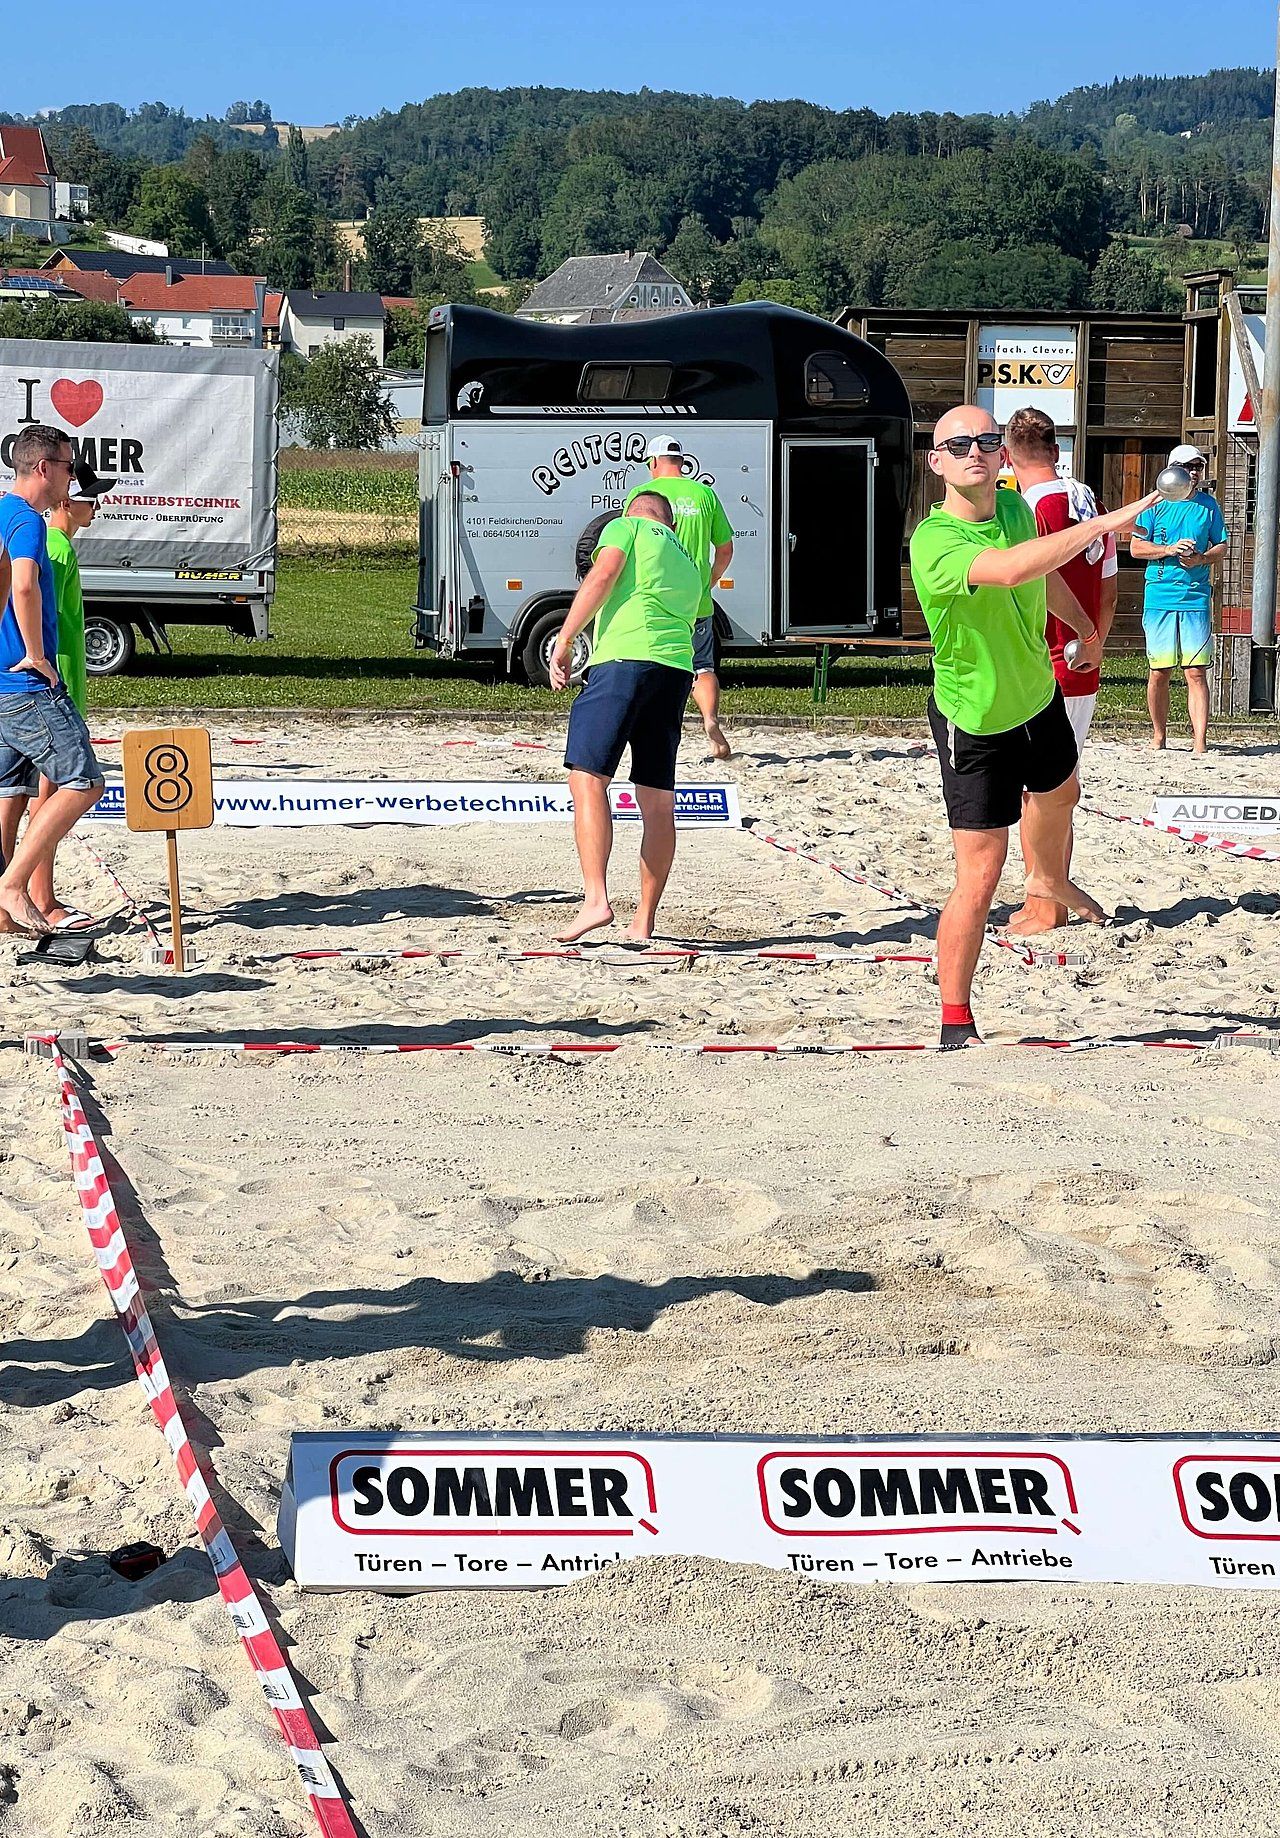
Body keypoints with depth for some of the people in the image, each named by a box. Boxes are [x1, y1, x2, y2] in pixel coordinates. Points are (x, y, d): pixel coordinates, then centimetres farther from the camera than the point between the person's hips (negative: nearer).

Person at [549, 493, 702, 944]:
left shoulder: (627, 527, 14)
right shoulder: (688, 566, 31)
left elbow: (602, 576, -3)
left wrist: (563, 641, -3)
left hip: (624, 657, -6)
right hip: (678, 669, 6)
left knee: (588, 779, -9)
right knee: (658, 802, 7)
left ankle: (595, 899, -23)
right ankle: (643, 923, 10)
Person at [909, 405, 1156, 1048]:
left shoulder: (1015, 508, -8)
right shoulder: (934, 541, -33)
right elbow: (1013, 568, -52)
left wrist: (1084, 627, 31)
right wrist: (1107, 522, -48)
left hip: (1038, 697, 8)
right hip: (976, 724, -8)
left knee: (1059, 794, 36)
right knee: (979, 880, -9)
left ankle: (1051, 880, 69)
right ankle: (956, 1024, 5)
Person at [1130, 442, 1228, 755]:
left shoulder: (1209, 504, 9)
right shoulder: (1156, 504, 4)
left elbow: (1221, 547, 14)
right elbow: (1136, 547, 2)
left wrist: (1201, 558, -7)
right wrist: (1169, 549, -12)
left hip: (1197, 598, 0)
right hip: (1159, 597, 0)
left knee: (1197, 672, -7)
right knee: (1159, 672, 5)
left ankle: (1200, 743, -11)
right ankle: (1159, 736, 21)